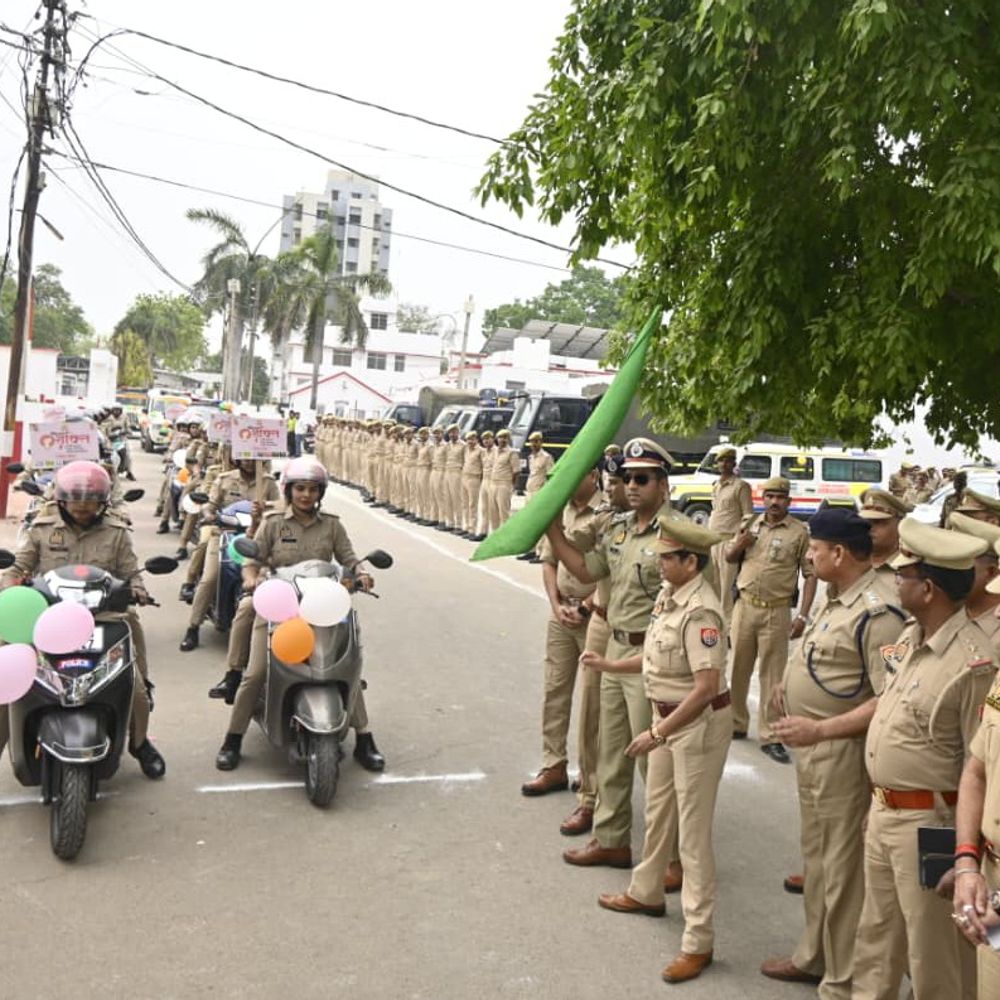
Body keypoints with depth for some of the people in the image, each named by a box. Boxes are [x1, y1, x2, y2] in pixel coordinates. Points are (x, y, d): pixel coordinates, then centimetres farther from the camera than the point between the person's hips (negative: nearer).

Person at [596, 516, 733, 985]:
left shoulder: (699, 612, -27)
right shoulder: (668, 595, 2)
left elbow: (707, 686, -31)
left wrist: (657, 733, -28)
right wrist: (612, 665, 18)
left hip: (699, 723, -9)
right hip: (668, 716, 9)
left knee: (693, 830, -1)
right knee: (657, 811, 25)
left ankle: (698, 941, 10)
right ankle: (646, 892, 47)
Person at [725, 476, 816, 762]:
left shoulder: (799, 533, -4)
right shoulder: (750, 524, 8)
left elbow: (810, 575, -4)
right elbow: (729, 557, 16)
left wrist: (802, 616, -10)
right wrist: (742, 540, -7)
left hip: (776, 612, -4)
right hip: (745, 606, 4)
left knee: (772, 674, 1)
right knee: (738, 667, 13)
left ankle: (769, 736, 9)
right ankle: (737, 723, 28)